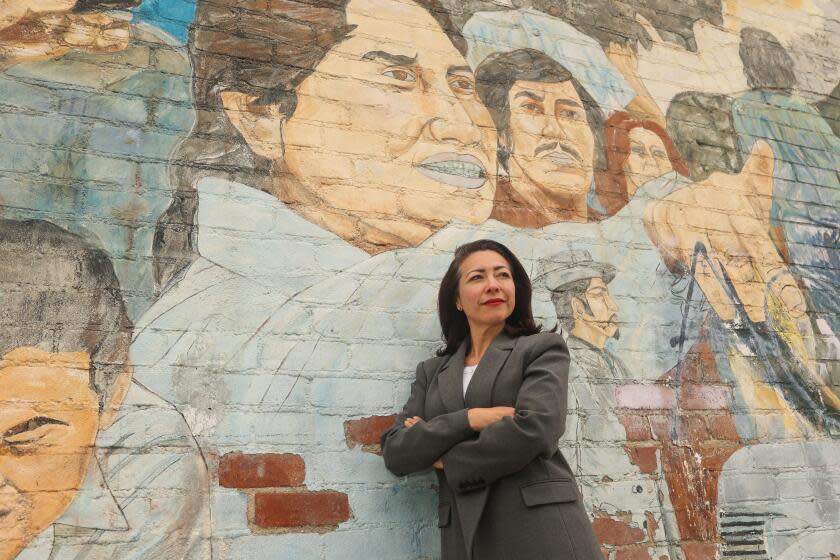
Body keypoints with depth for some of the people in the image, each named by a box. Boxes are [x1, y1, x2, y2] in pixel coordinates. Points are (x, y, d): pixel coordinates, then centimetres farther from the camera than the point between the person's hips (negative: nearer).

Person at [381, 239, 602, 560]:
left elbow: (534, 429, -14)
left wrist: (446, 459, -3)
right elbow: (395, 453, 1)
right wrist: (469, 418, -13)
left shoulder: (543, 348, 2)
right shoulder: (432, 371, 12)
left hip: (541, 527, -3)